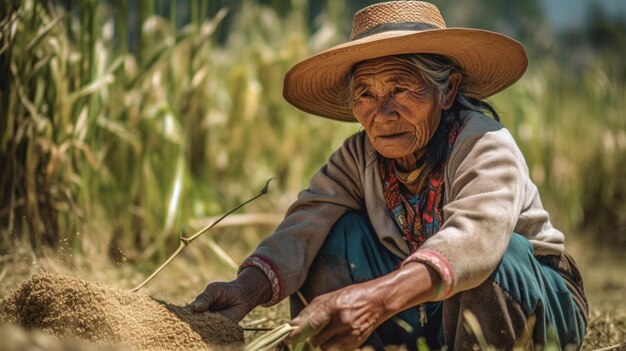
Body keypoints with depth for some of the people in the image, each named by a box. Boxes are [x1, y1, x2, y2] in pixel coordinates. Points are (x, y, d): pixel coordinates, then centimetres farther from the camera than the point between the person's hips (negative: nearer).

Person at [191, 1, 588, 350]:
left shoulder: (485, 144, -24)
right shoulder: (360, 155, -7)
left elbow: (477, 236, -44)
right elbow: (307, 222, -22)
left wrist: (377, 298, -61)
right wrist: (250, 287, -44)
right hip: (427, 314, 4)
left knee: (497, 255, -35)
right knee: (339, 235, -14)